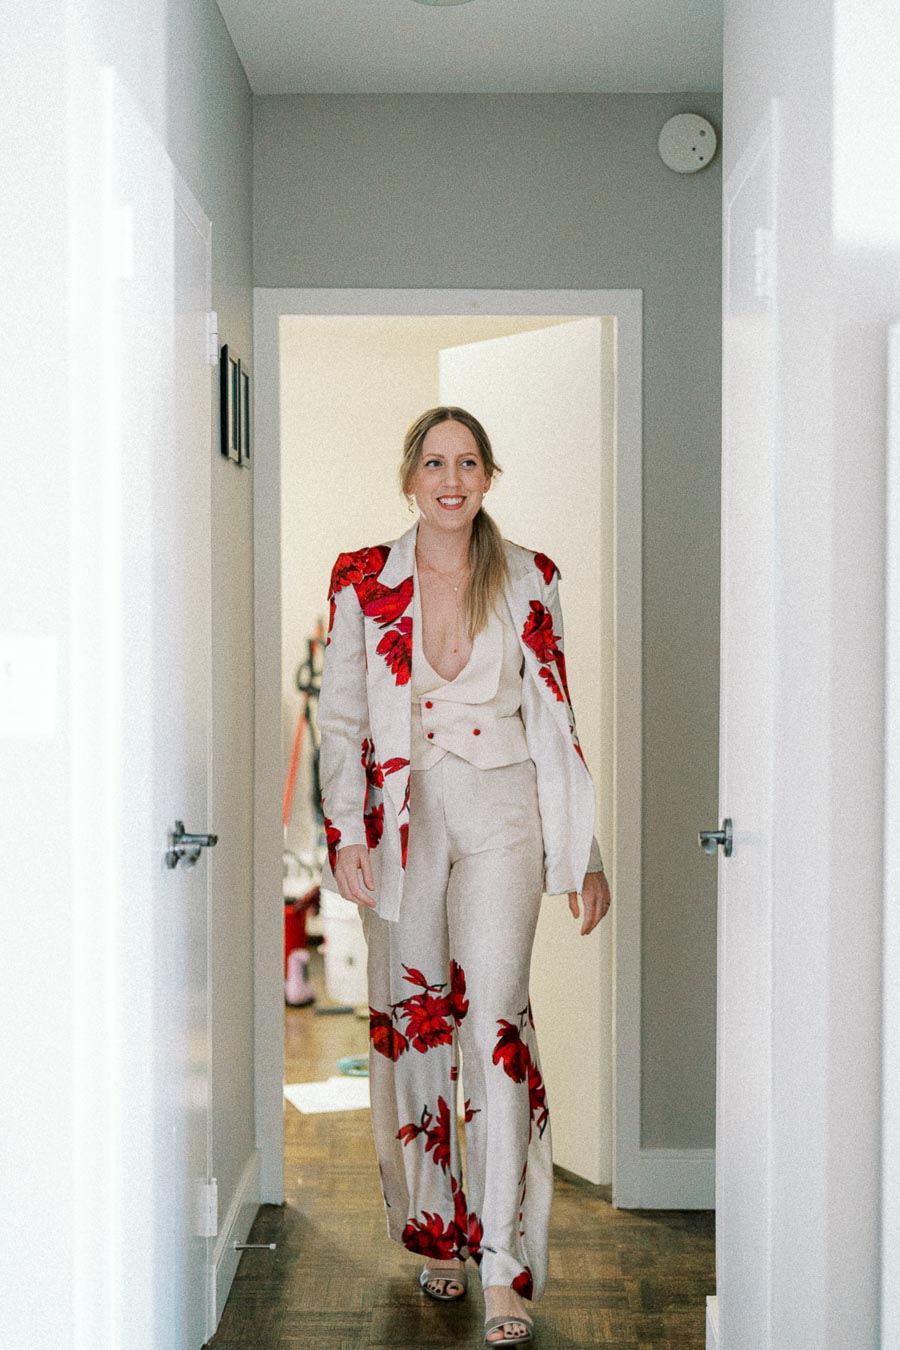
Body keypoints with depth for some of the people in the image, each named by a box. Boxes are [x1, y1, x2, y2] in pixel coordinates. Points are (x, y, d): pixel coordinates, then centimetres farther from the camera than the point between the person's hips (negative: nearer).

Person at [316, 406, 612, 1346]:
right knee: (414, 1018, 6)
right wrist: (346, 835, -9)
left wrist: (584, 856, 6)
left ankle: (503, 1266, -6)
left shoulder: (528, 581, 4)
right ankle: (436, 1233, 22)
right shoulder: (361, 581, 4)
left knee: (494, 1018, -10)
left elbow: (555, 720, 7)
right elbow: (339, 717, 4)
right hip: (400, 817, 1)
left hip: (501, 814, -1)